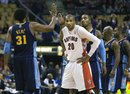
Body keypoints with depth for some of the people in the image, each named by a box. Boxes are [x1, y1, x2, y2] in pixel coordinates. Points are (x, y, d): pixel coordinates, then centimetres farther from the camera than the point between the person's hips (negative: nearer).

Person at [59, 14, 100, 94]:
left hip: (80, 63, -7)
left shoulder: (79, 30, -14)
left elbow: (96, 41, -16)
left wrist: (88, 56, -14)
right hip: (70, 63, 7)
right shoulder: (63, 31, 4)